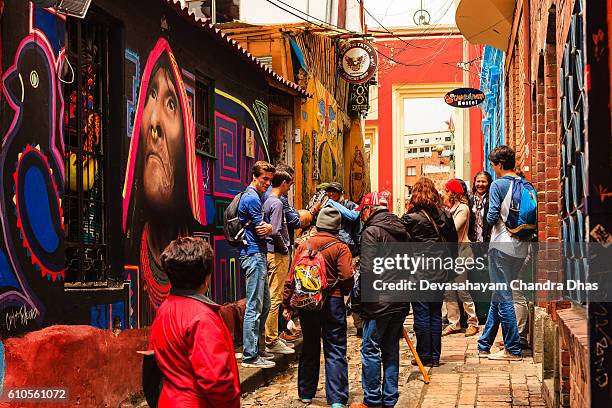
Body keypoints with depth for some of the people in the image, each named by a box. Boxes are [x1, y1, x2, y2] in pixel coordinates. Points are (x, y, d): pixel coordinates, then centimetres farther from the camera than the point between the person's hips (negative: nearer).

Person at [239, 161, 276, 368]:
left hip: (257, 255, 11)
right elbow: (262, 231, -15)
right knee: (254, 307, -9)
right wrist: (269, 227, 5)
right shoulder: (252, 198, -13)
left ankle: (253, 350, 21)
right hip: (254, 255, -11)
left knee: (264, 304, 15)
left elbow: (264, 227, 16)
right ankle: (250, 356, -6)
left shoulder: (254, 196, 19)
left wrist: (266, 227, -6)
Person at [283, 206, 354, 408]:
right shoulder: (340, 248, -6)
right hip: (333, 301, -3)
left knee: (309, 348, 15)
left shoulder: (304, 246, 3)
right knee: (335, 351, 0)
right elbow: (347, 277, -14)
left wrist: (287, 304, 9)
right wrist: (345, 291, 8)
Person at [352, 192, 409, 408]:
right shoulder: (401, 230, 13)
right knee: (391, 350, 13)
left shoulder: (371, 232, -11)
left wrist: (363, 302, -9)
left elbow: (367, 271, -17)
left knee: (370, 349, 1)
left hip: (380, 303, -7)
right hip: (401, 301, 7)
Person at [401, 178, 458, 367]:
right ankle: (435, 356, 14)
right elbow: (454, 241, 11)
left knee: (421, 314, 2)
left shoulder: (410, 218, -11)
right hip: (440, 273, 5)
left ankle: (424, 356, 7)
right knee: (436, 314, 10)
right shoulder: (444, 216, 4)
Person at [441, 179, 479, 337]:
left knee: (462, 291, -5)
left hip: (460, 252, -7)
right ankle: (454, 323, 13)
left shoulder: (463, 209, -8)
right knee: (448, 291, 6)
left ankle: (473, 322, 5)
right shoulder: (447, 210, 14)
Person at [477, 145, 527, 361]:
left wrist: (490, 218, 5)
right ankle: (484, 345, 22)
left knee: (503, 297, -1)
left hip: (502, 246, -7)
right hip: (520, 248, 7)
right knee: (498, 296, 14)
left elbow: (492, 217, -15)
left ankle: (513, 350, 0)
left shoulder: (498, 185, -10)